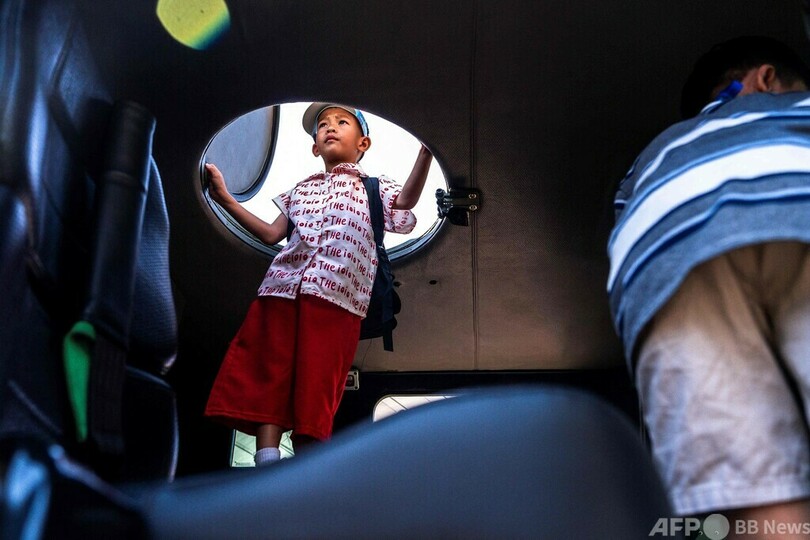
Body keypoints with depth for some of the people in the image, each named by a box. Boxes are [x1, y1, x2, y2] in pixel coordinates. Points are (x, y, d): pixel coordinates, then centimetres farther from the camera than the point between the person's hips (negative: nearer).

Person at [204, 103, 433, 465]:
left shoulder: (373, 188, 20)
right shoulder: (301, 189, 32)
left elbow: (406, 201, -3)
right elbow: (271, 234, 25)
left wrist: (427, 148, -15)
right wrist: (225, 199, 23)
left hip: (335, 294, -4)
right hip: (283, 286, 4)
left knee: (315, 385, -9)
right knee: (266, 377, -10)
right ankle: (266, 468, -14)